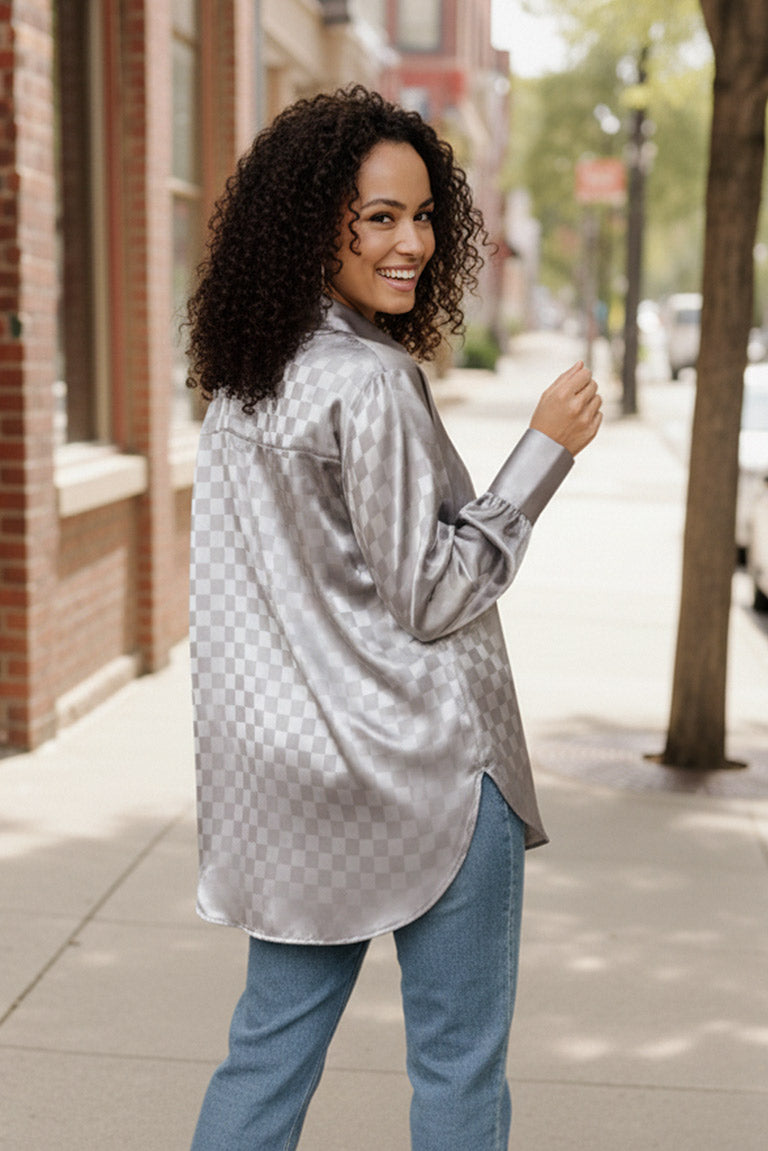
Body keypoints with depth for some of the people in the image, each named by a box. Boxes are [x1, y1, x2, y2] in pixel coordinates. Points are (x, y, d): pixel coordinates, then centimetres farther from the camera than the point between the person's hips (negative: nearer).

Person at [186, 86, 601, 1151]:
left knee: (273, 1040, 17)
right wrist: (547, 448, -12)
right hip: (420, 765, -8)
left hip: (289, 761, 8)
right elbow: (433, 598, -15)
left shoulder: (243, 377, 7)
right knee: (459, 1063, 7)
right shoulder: (370, 385, -19)